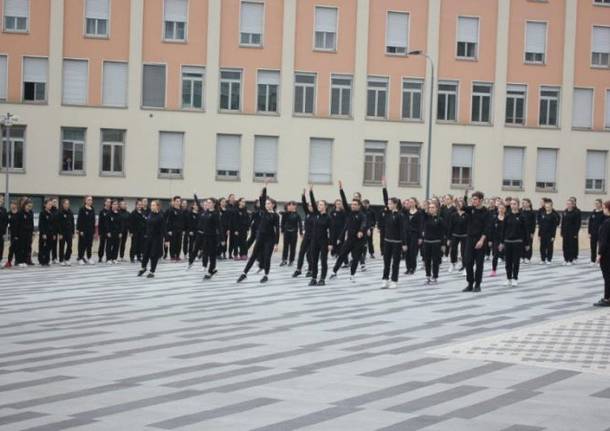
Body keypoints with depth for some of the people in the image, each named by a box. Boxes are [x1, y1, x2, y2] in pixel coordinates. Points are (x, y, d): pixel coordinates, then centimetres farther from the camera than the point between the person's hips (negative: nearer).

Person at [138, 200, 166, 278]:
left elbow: (162, 229, -12)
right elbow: (146, 226, 10)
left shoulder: (160, 217, -11)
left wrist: (162, 239, -16)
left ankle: (152, 272, 14)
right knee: (146, 253, 14)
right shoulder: (149, 215, 3)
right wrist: (144, 235, 9)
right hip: (148, 237, 5)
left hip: (156, 238, -5)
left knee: (154, 255, 1)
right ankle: (143, 268, 36)